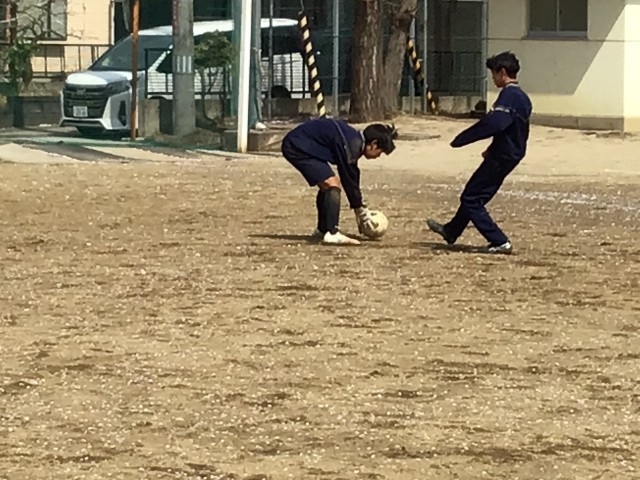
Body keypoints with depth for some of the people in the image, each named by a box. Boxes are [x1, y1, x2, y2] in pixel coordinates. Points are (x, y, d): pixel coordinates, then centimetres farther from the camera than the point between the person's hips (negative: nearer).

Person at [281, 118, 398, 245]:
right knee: (332, 184, -17)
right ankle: (331, 234, -21)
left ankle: (322, 230, 35)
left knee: (327, 185, 21)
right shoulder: (351, 145, -22)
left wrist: (361, 210, 20)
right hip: (297, 147, -11)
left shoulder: (355, 140, 9)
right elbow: (349, 180, -16)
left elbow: (352, 178, 17)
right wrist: (361, 211, -6)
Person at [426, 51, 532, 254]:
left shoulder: (509, 95, -20)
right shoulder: (522, 97, 11)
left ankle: (499, 242, -6)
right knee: (474, 196, 23)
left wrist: (460, 140, -23)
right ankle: (451, 231, 39)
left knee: (471, 199, -3)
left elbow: (492, 123, -30)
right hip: (512, 154, 10)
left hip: (501, 157, -10)